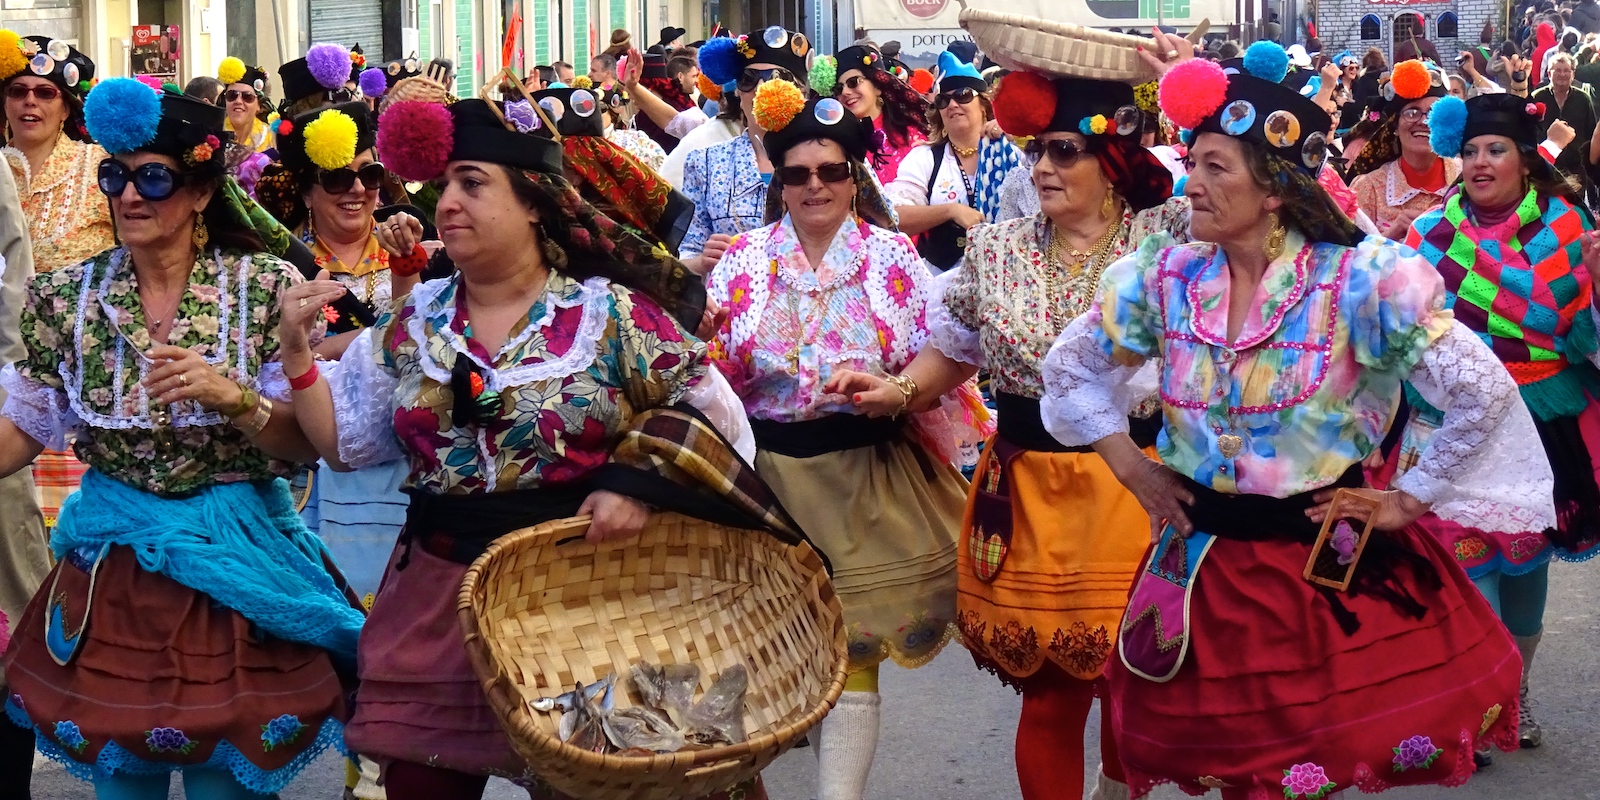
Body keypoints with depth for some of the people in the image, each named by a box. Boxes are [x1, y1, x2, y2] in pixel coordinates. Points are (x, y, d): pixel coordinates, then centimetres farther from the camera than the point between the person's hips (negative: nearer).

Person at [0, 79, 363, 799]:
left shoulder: (265, 287, -6)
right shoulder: (64, 299, 1)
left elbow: (304, 443, -6)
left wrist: (233, 398, -23)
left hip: (236, 569, -2)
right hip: (111, 570, 2)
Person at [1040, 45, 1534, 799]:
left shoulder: (1360, 283, -16)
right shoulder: (1166, 278, -3)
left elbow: (1484, 394, -13)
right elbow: (1071, 368, 13)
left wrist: (1408, 502, -8)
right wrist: (1129, 466, 6)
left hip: (1328, 561, -3)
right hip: (1205, 559, 4)